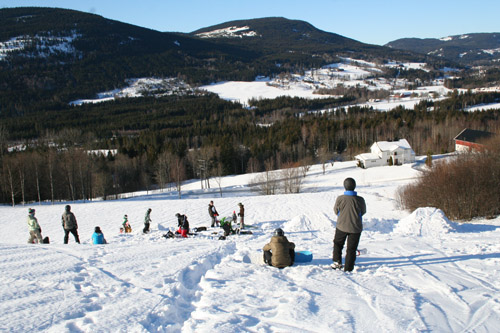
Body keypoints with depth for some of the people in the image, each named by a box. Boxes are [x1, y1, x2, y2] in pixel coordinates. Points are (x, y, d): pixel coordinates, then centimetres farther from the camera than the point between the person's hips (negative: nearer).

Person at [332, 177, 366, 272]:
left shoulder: (340, 199, -14)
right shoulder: (360, 200, -13)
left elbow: (336, 211, 1)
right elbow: (363, 212, 5)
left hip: (342, 226, 0)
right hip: (356, 228, 0)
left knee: (337, 243, 24)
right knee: (351, 248, 10)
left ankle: (337, 262, 19)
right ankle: (348, 268, 12)